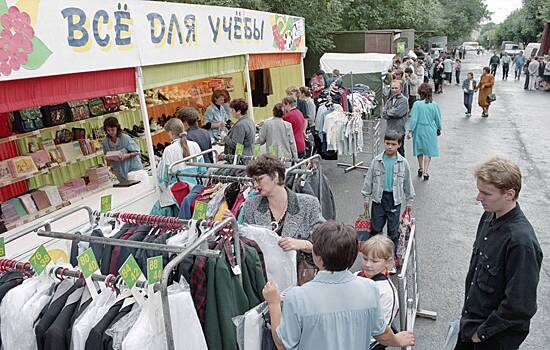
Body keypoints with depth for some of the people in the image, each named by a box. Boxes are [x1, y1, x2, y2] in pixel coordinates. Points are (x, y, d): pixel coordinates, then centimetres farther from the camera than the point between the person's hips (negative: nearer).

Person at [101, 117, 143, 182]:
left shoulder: (125, 138, -14)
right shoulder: (105, 142, -3)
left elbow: (137, 152, -10)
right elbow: (107, 158, 8)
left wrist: (126, 156, -24)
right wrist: (109, 159, -15)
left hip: (133, 168, -3)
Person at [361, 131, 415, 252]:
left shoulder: (403, 163, -4)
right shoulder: (376, 161, -4)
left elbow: (408, 182, 5)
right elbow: (369, 179, 3)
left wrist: (409, 200, 8)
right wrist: (367, 197, 4)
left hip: (395, 198, 0)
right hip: (379, 197, 0)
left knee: (393, 229, 9)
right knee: (376, 227, 7)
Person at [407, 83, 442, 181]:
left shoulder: (417, 104, -13)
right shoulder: (435, 105, -7)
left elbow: (414, 119, -11)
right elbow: (438, 119, 2)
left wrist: (411, 131, -4)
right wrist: (439, 129, 17)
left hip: (419, 130, 0)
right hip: (430, 130, 0)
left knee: (419, 149, 18)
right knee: (428, 151, 10)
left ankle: (421, 169, 31)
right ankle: (425, 171, 7)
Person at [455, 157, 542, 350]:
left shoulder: (521, 241, -29)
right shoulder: (489, 217, -4)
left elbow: (520, 306, -26)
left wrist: (483, 331, -15)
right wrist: (467, 307, 14)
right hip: (471, 320, 7)